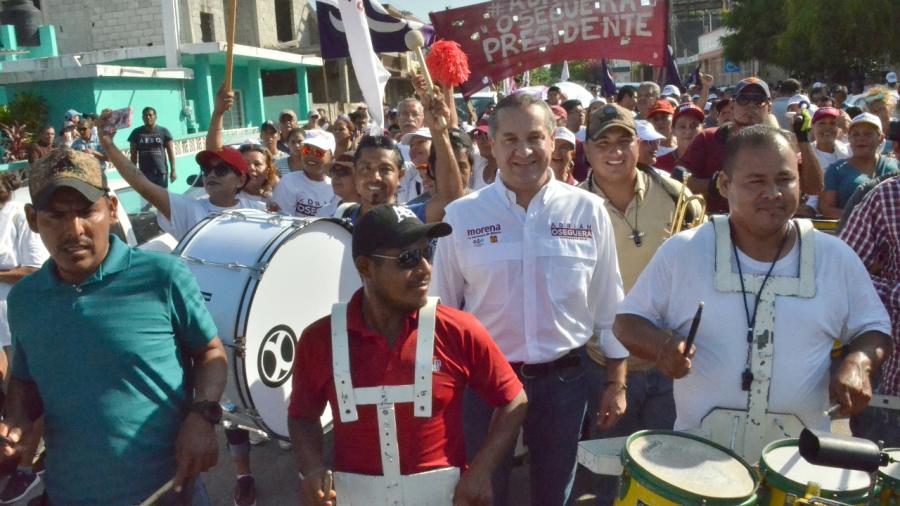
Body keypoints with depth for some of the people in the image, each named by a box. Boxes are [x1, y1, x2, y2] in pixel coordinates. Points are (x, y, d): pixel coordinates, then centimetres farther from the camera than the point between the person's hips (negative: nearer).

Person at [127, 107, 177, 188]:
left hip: (161, 172, 0)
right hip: (144, 173, 1)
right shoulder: (137, 133, 5)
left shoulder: (163, 131, 2)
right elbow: (133, 154, 7)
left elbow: (171, 152, 1)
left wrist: (173, 170, -5)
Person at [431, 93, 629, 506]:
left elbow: (609, 304, 1)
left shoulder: (588, 211, -6)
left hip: (564, 378, 1)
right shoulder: (461, 216, -9)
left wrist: (617, 381, 4)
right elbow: (442, 307, 0)